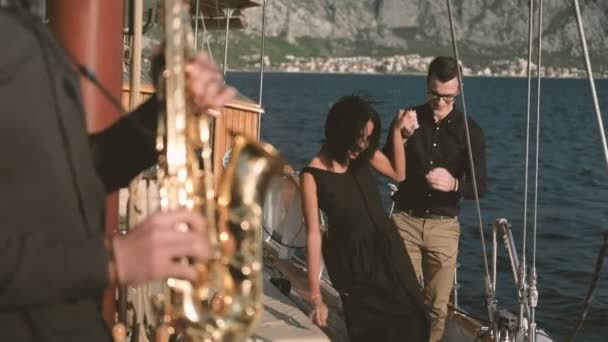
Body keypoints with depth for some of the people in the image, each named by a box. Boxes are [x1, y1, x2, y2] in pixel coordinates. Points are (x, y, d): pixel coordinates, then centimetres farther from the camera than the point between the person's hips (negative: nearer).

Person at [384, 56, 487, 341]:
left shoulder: (470, 131, -1)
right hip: (406, 220, 0)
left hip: (444, 224, 0)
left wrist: (454, 184, -28)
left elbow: (480, 186, -5)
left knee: (438, 304, 4)